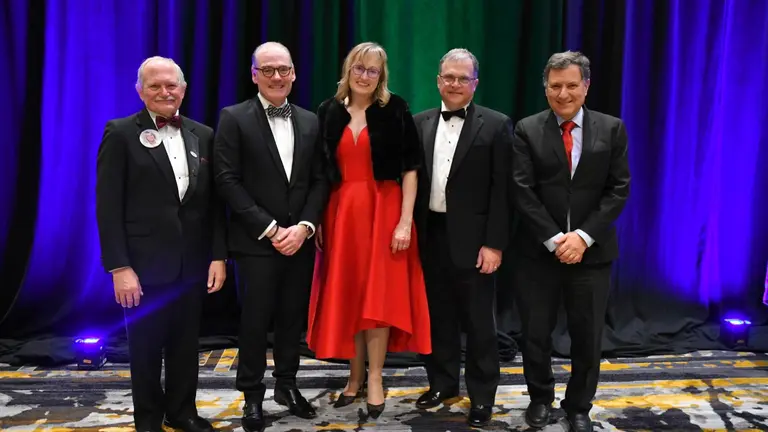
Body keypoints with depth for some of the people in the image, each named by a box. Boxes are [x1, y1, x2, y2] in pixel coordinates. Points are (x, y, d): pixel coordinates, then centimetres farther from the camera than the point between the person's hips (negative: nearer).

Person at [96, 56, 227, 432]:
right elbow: (108, 206, -9)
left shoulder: (203, 135, 8)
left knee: (185, 344, 14)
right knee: (146, 346, 11)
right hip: (144, 264, -3)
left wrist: (218, 256, 1)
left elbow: (215, 202, 7)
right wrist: (119, 267, -14)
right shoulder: (121, 134, -4)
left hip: (192, 263, 3)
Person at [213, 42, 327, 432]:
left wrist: (304, 227, -8)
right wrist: (269, 228, -14)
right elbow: (228, 181, -10)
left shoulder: (310, 121, 9)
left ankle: (286, 385, 29)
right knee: (255, 320, 4)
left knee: (293, 317, 12)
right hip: (256, 240, -4)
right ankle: (252, 395, 20)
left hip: (300, 239, 4)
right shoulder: (234, 118, -3)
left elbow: (320, 181, 6)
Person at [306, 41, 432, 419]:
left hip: (384, 211, -3)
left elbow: (409, 168, -5)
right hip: (341, 214, 3)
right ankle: (355, 376, 21)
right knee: (346, 296, 7)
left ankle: (375, 380, 11)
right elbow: (321, 172, 8)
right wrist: (316, 219, 2)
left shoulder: (395, 111, -1)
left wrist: (405, 221, -12)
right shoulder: (328, 112, 7)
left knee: (379, 294, 0)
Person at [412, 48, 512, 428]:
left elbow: (502, 190, -8)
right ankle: (442, 382, 32)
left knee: (478, 321, 6)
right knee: (438, 315, 15)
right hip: (431, 235, 4)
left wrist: (494, 243, -13)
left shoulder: (496, 125, -4)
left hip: (471, 238, -4)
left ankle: (482, 395, 21)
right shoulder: (420, 123, 8)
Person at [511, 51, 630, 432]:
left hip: (591, 251, 1)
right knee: (536, 334, 8)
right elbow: (523, 191, -7)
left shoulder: (612, 129, 3)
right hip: (539, 251, -1)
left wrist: (584, 236, -13)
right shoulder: (527, 130, -1)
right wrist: (555, 239, -15)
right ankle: (540, 397, 32)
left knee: (587, 337, 10)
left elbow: (618, 189, -2)